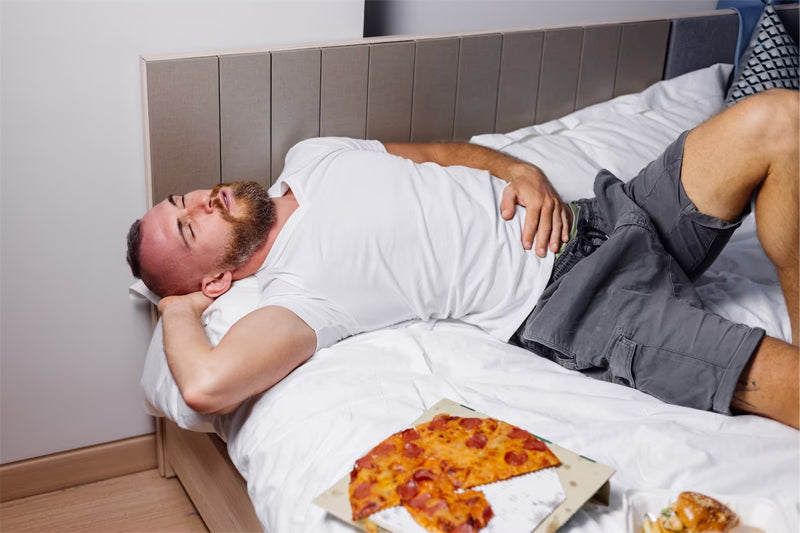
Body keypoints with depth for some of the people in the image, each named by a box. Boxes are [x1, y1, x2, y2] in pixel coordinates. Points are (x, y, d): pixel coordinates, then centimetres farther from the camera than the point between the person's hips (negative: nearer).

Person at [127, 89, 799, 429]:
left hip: (592, 215, 8)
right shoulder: (293, 288, -11)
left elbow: (438, 152, 20)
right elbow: (209, 382, -28)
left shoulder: (309, 156, 14)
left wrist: (522, 171, -1)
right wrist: (178, 310, -6)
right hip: (565, 301, -8)